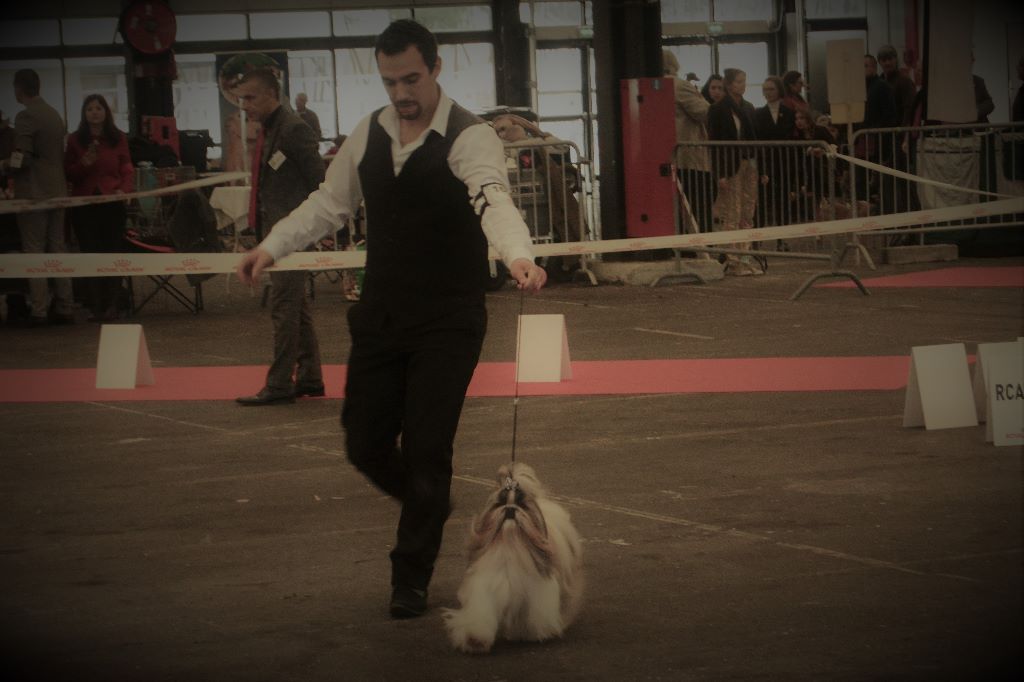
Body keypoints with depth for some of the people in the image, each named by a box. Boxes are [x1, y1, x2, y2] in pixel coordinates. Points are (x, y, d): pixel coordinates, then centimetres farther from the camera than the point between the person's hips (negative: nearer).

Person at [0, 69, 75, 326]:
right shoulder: (55, 115, 12)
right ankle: (65, 308, 9)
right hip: (57, 193, 7)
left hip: (33, 194, -7)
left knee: (34, 252, -3)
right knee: (58, 251, 10)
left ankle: (39, 311, -5)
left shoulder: (26, 117, -13)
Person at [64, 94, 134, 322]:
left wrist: (124, 189, -14)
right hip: (84, 204, 1)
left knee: (113, 252, -3)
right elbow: (68, 173, 8)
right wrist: (83, 164, -11)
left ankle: (112, 305, 0)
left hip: (111, 203, -1)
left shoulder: (118, 139, 7)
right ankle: (96, 306, 2)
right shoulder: (75, 140, 8)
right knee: (91, 254, -1)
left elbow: (127, 170, 5)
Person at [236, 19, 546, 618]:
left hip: (448, 323, -6)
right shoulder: (369, 135, 6)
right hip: (381, 317, 6)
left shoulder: (471, 138, -14)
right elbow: (330, 203, 17)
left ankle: (412, 580, 9)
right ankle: (429, 508, 38)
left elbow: (494, 201, -33)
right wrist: (272, 246, 5)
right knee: (366, 443, 7)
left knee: (426, 449, -7)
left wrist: (518, 256, -52)